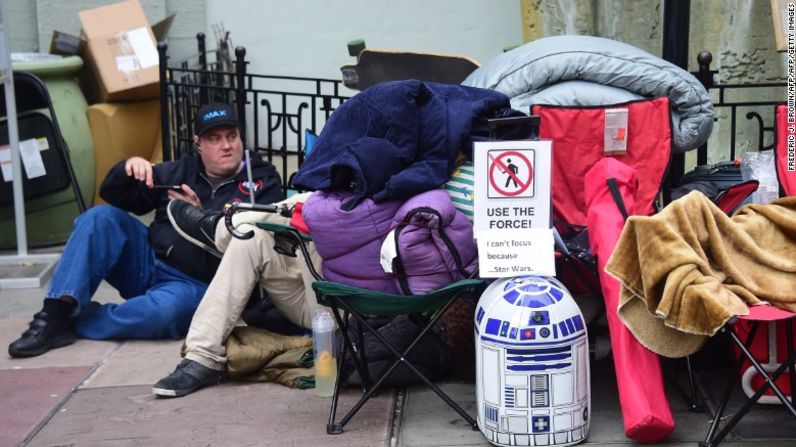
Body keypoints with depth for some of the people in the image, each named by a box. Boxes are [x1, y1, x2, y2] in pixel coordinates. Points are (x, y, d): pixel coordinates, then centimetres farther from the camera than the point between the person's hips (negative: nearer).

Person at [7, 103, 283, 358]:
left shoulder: (263, 183, 2)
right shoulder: (182, 171, 15)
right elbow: (113, 195, 14)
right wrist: (129, 169, -8)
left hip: (196, 283, -5)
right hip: (147, 261, 5)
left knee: (163, 310, -38)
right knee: (100, 217, -17)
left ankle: (74, 321, -17)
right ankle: (55, 313, -22)